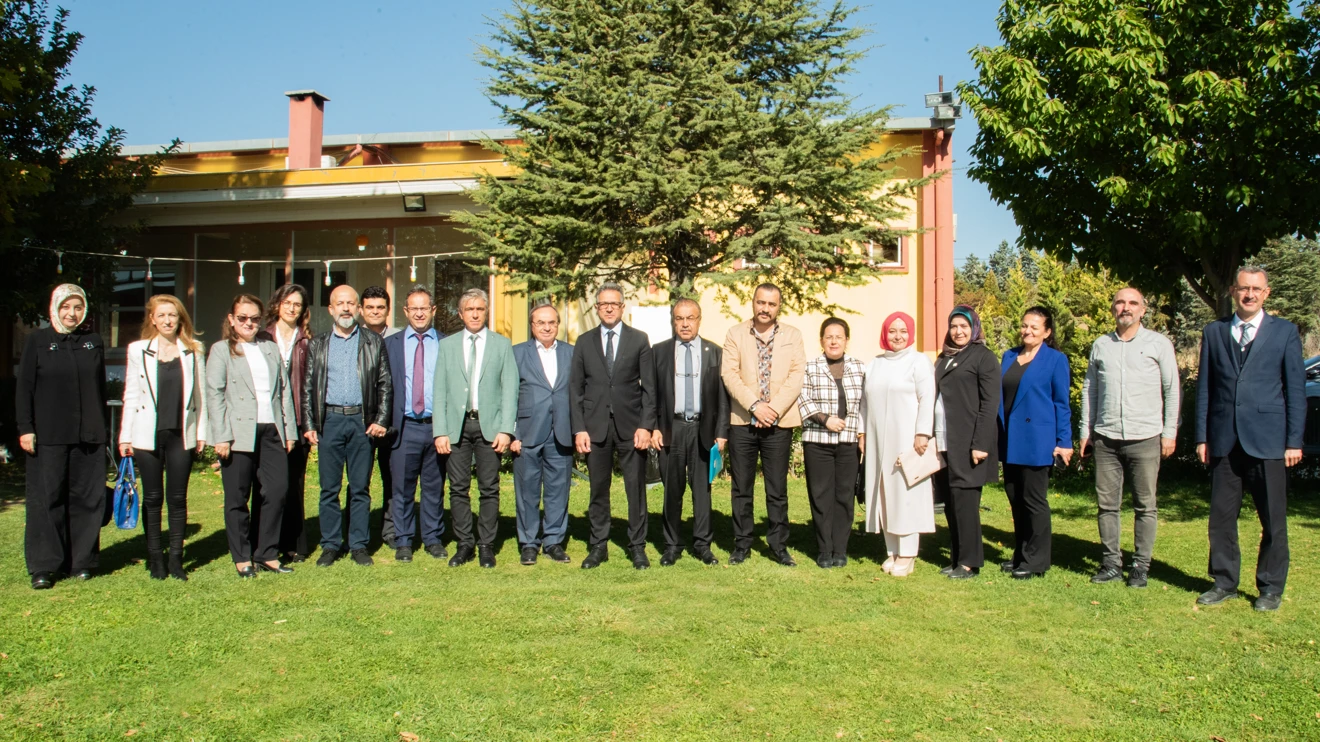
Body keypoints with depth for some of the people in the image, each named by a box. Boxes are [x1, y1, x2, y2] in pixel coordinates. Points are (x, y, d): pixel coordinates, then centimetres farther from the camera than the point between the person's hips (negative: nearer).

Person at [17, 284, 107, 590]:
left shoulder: (94, 342, 11)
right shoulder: (37, 340, 3)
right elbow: (24, 388, 0)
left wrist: (103, 430, 12)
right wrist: (25, 428, -7)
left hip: (89, 437, 3)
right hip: (48, 436, -2)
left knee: (87, 499, 5)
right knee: (46, 500, 0)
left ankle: (82, 561, 14)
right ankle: (43, 567, 7)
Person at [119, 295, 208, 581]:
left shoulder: (192, 351, 5)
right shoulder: (138, 350, 3)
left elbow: (200, 394, 7)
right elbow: (131, 395, 3)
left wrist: (202, 431, 4)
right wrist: (125, 436, 0)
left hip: (181, 434, 1)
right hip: (148, 434, 0)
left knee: (178, 498, 4)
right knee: (152, 498, 6)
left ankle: (176, 558, 12)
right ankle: (155, 558, 15)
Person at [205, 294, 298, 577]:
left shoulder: (272, 349, 16)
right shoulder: (221, 350, 4)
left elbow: (285, 391, 15)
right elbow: (214, 395, -3)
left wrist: (290, 430, 9)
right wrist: (221, 437, -11)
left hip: (272, 432, 4)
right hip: (239, 434, -3)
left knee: (277, 490, -1)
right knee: (238, 498, 4)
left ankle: (267, 554, 12)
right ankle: (243, 558, 15)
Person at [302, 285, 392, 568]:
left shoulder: (374, 343, 9)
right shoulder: (317, 345, 12)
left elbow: (385, 385, 7)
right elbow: (307, 387, 9)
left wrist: (380, 420, -3)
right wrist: (308, 425, 0)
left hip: (362, 421, -1)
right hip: (329, 420, 1)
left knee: (360, 488, 4)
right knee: (329, 488, 4)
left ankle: (359, 545, 12)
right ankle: (330, 546, 13)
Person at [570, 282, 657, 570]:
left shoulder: (639, 340, 5)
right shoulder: (584, 341, 9)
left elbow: (649, 387, 2)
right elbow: (575, 388, 7)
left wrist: (646, 425, -7)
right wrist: (579, 429, -2)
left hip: (631, 426, -1)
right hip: (596, 427, 1)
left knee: (636, 489, 3)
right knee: (598, 489, 7)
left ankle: (637, 547, 14)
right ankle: (598, 546, 18)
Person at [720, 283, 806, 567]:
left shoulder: (792, 335, 9)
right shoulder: (735, 334, 7)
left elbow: (796, 376, -1)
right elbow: (729, 374, -4)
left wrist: (774, 409, -13)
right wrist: (755, 405, -15)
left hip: (779, 423, 0)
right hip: (742, 421, 0)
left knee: (778, 490, 4)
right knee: (741, 489, 6)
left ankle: (779, 546, 14)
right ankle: (742, 544, 17)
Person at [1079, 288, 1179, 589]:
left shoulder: (1159, 344, 3)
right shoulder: (1100, 345, 10)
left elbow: (1172, 389, 3)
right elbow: (1089, 390, 13)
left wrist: (1170, 433, -1)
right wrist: (1086, 432, 10)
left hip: (1145, 438, -2)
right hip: (1106, 439, 3)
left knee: (1145, 505, 3)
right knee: (1106, 504, 5)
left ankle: (1141, 565, 12)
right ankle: (1111, 563, 14)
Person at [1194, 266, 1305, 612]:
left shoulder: (1285, 332, 4)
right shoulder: (1213, 332, 9)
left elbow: (1296, 389, 2)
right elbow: (1204, 387, 9)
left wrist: (1294, 441, -3)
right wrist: (1202, 437, 5)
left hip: (1267, 440, -2)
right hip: (1224, 440, 2)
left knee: (1273, 520, 5)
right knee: (1221, 517, 8)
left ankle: (1271, 588, 18)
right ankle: (1225, 583, 21)